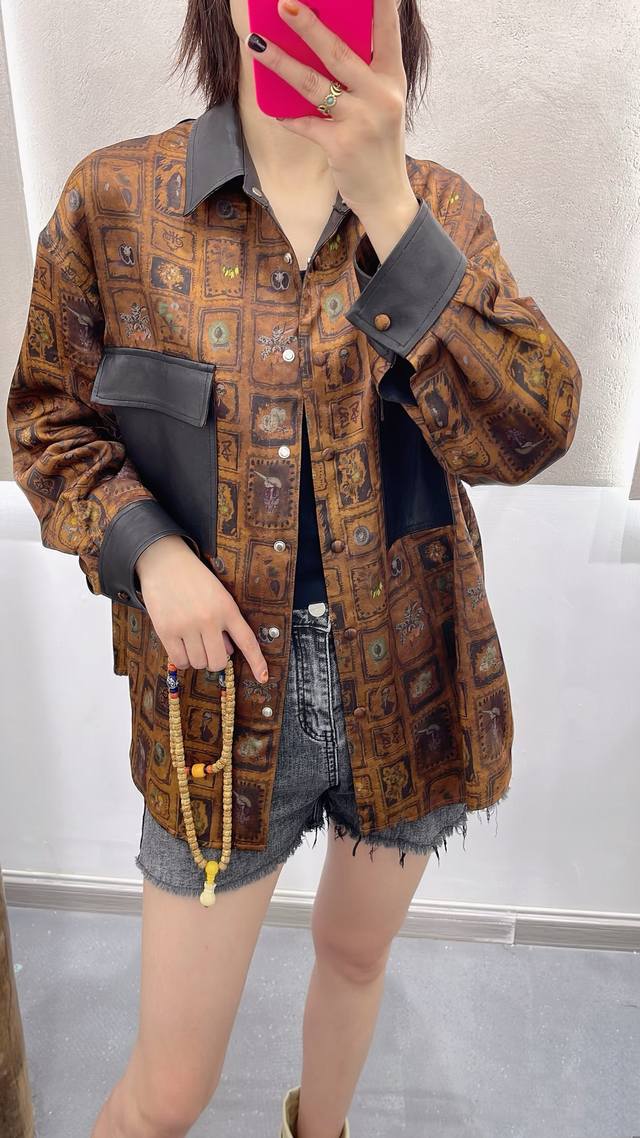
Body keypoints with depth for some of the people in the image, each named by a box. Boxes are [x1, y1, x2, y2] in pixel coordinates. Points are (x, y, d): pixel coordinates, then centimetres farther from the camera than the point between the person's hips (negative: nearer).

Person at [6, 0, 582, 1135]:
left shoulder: (438, 205, 0)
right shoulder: (116, 197, -4)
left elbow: (530, 432, -15)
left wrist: (385, 202, -25)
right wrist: (146, 551, -14)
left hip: (410, 688, 3)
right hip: (222, 693, -2)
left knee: (356, 953, 27)